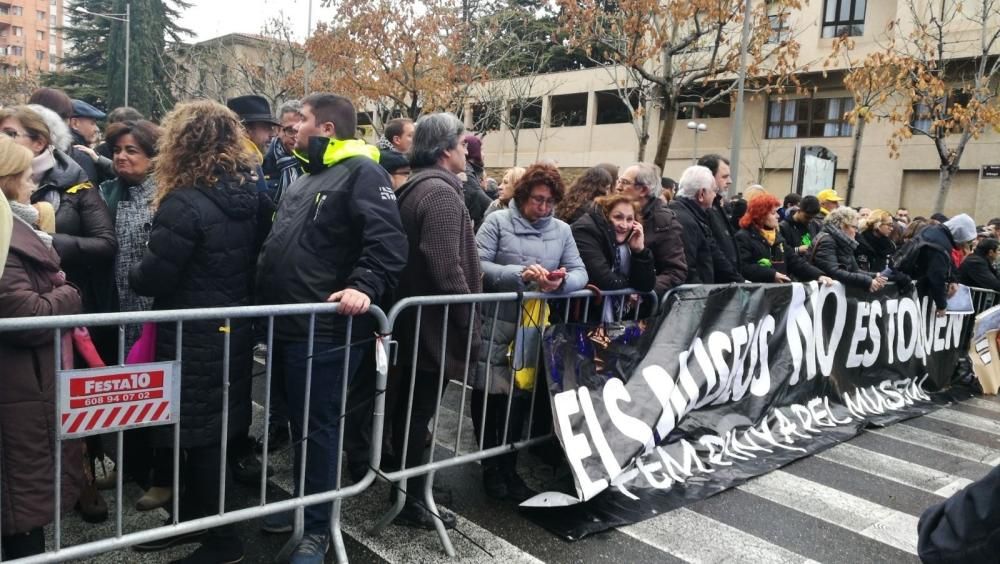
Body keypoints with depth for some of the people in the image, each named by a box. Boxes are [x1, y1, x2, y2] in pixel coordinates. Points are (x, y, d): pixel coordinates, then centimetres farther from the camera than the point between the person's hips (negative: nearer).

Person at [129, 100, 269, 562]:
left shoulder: (184, 204, -20)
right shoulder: (251, 198, 3)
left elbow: (151, 279, -17)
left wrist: (133, 275, 3)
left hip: (194, 340, -8)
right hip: (235, 332, 8)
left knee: (198, 435, 6)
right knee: (217, 431, 18)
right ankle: (193, 521, 35)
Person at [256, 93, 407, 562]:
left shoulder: (361, 173, -10)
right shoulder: (306, 178, 20)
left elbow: (388, 242, -21)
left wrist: (364, 287, -34)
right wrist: (266, 300, 24)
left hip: (324, 328, -9)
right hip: (289, 325, 9)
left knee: (317, 428, 1)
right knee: (298, 423, 19)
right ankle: (302, 504, 36)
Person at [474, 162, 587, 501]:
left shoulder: (562, 230, 9)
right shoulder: (498, 221, -3)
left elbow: (580, 272, 5)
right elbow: (478, 266, -12)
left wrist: (563, 282, -18)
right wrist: (519, 274, -23)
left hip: (536, 328, 4)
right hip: (496, 324, -3)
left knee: (520, 397, 10)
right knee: (490, 395, 3)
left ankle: (508, 468, 26)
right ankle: (490, 467, 22)